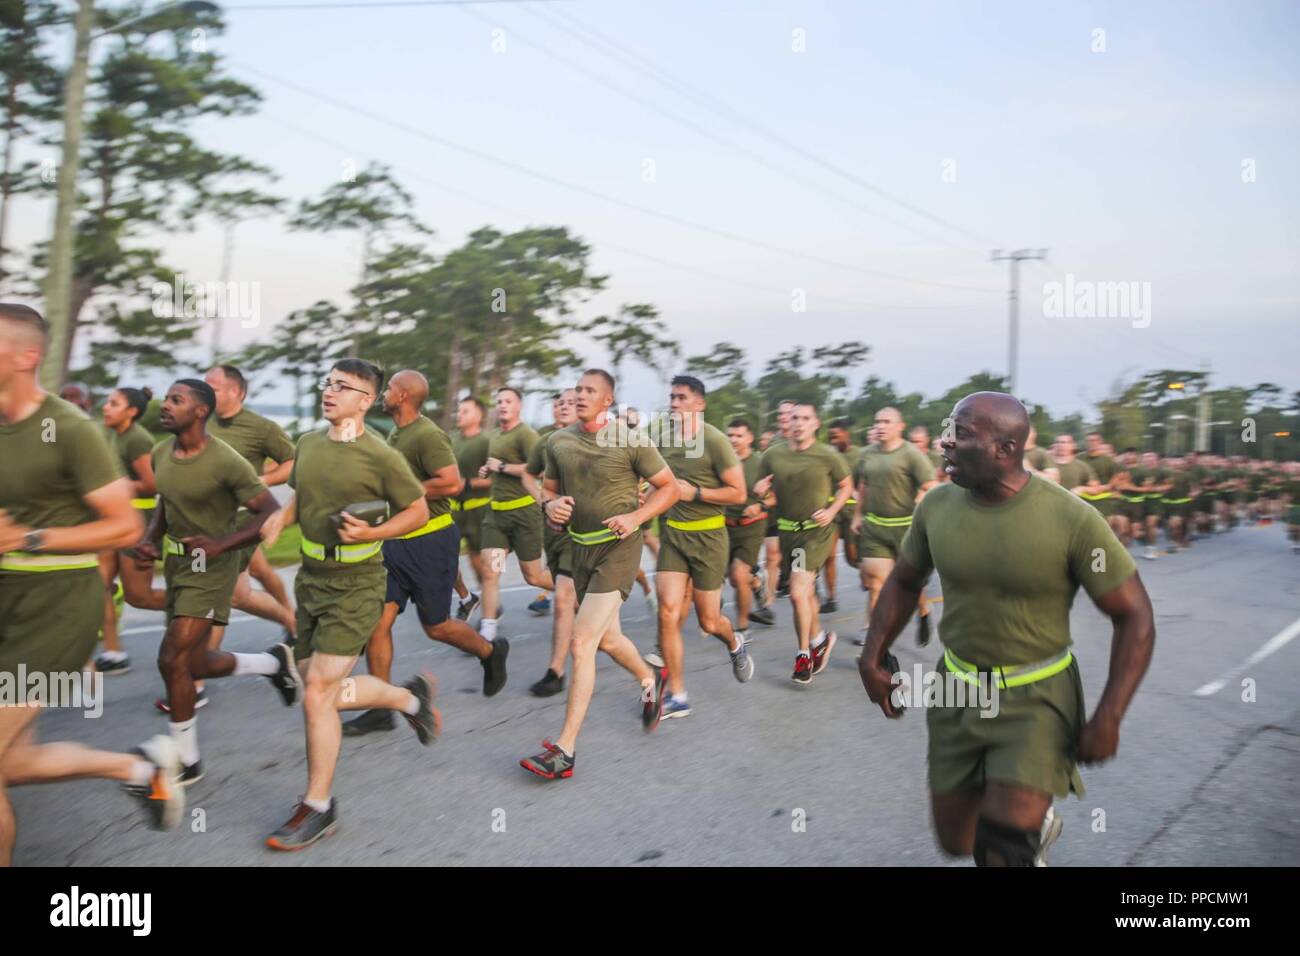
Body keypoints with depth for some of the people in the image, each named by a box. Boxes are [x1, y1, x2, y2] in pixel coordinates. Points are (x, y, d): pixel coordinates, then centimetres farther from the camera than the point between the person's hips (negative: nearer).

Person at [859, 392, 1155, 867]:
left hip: (1037, 697, -4)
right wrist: (872, 659, 0)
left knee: (1003, 847, -17)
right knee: (955, 841, 15)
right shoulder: (937, 505, -7)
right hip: (958, 690, 4)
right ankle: (1036, 822, 47)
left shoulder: (1072, 519, -19)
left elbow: (1135, 617, -11)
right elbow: (904, 582, 8)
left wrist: (1108, 718, -17)